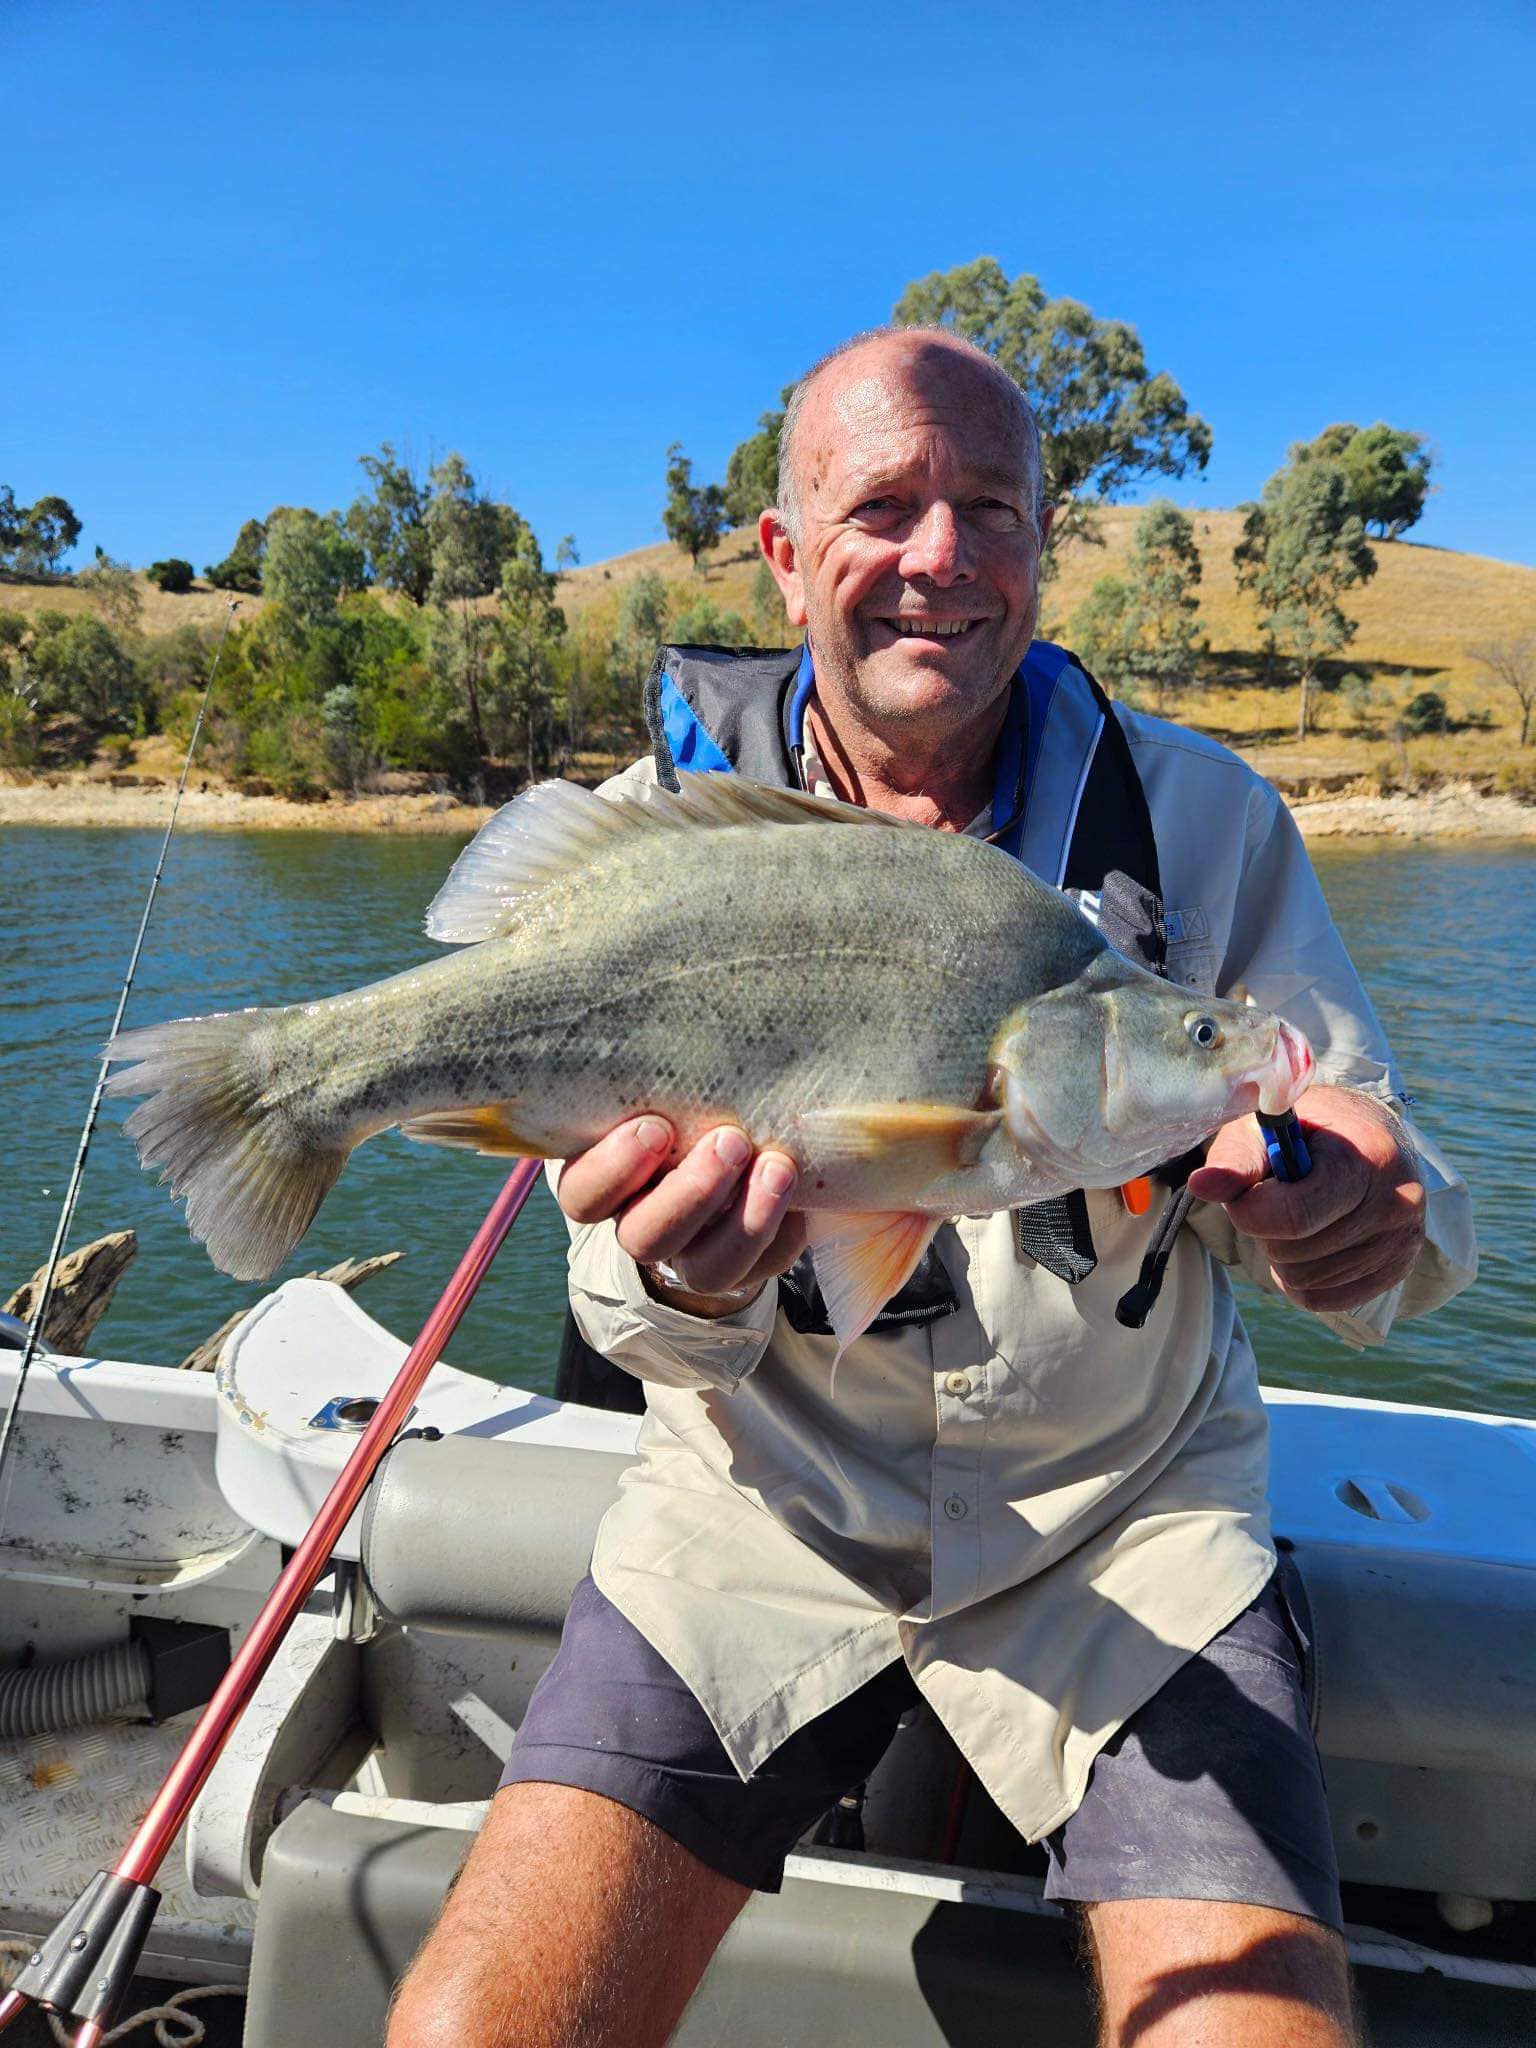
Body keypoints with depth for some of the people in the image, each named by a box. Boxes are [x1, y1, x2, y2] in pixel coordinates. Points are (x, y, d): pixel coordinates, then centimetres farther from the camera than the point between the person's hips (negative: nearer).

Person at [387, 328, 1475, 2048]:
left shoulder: (1199, 811, -4)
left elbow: (1384, 1204, -3)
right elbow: (644, 1327, -5)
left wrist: (1361, 1222, -28)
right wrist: (678, 1288, -29)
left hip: (1127, 1519, 1)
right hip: (769, 1507, 0)